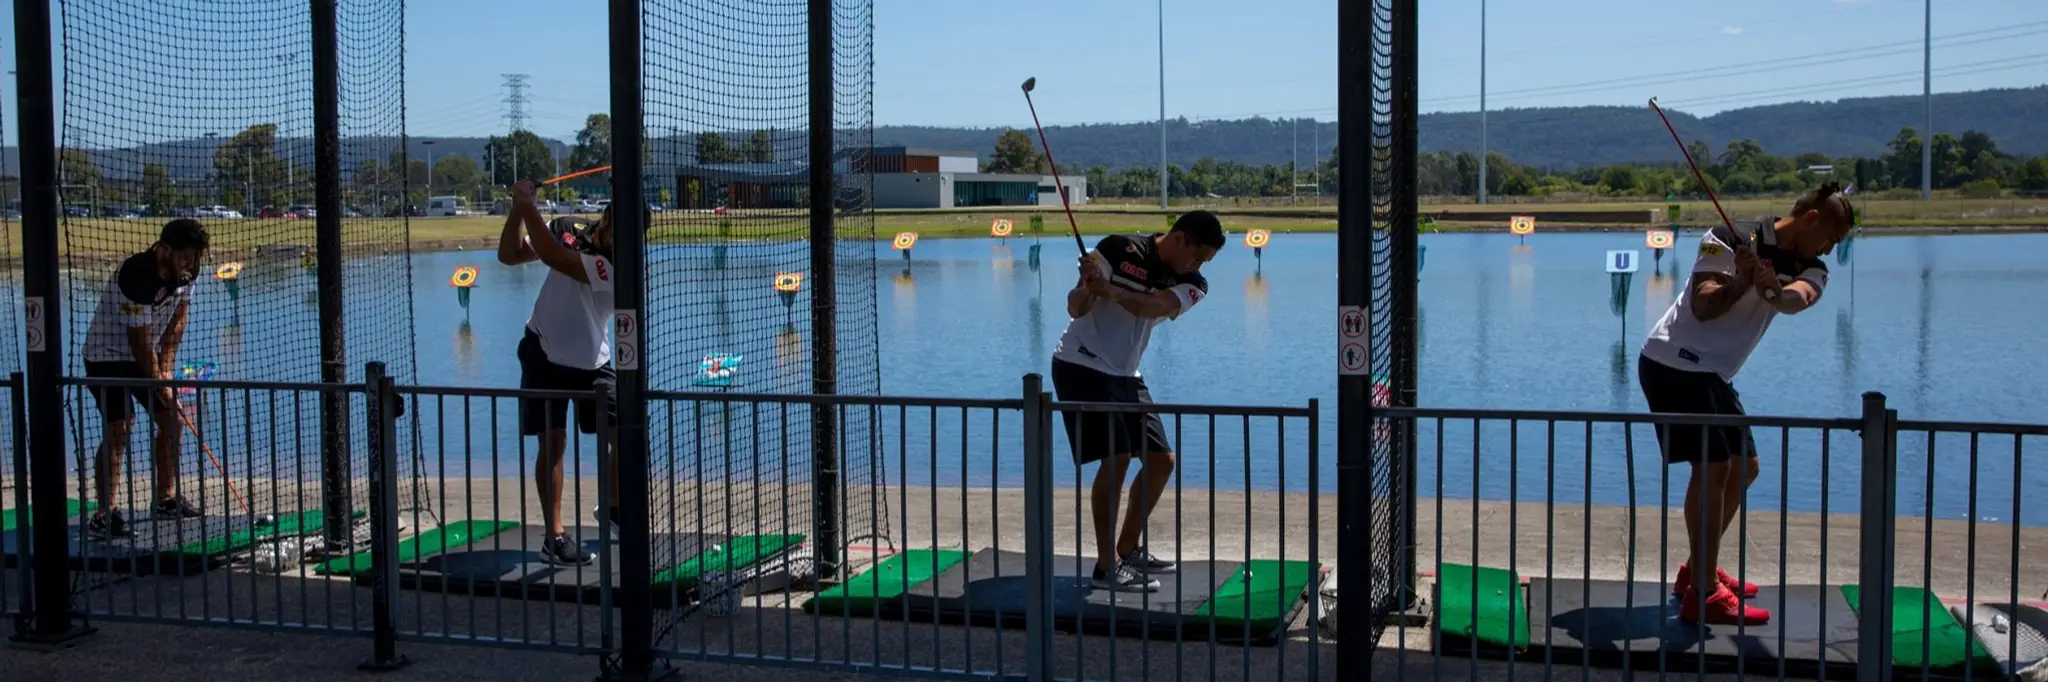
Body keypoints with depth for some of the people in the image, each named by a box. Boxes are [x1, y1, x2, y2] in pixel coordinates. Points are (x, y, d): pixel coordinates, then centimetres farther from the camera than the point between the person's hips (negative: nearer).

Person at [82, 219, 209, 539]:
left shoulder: (184, 272, -6)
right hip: (107, 355, -8)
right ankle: (104, 514, -16)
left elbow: (177, 319, 3)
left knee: (173, 421, 8)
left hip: (145, 356, 8)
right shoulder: (137, 275, -31)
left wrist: (166, 366, -3)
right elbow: (139, 340, -26)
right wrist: (159, 384, -17)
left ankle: (166, 499, 22)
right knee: (118, 429, -17)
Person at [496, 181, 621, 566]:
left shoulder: (618, 268, -24)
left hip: (592, 362, -1)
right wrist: (517, 208, -22)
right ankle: (554, 536, 0)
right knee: (553, 442, -4)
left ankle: (613, 510, 24)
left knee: (623, 436, -1)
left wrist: (527, 206, -30)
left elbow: (551, 256, -34)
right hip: (544, 356, 1)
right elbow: (508, 256, -8)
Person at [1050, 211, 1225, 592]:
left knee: (1161, 460, 7)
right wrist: (1086, 290, -39)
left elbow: (1154, 307, -24)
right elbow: (1075, 309, -17)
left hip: (1125, 376, 7)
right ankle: (1106, 567, -13)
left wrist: (1112, 292, -42)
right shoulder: (1120, 249, -15)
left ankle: (1127, 550, 22)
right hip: (1081, 366, -7)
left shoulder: (1192, 285, -2)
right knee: (1116, 457, -18)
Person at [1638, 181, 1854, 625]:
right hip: (1674, 363, -9)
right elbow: (1703, 307, -21)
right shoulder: (1730, 240, -14)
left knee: (1744, 466, 16)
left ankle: (1699, 570, 29)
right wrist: (1741, 282, -37)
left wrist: (1775, 291, -42)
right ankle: (1702, 595, -17)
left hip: (1712, 374, 9)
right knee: (1713, 467, -16)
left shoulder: (1810, 270, 3)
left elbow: (1798, 299, -21)